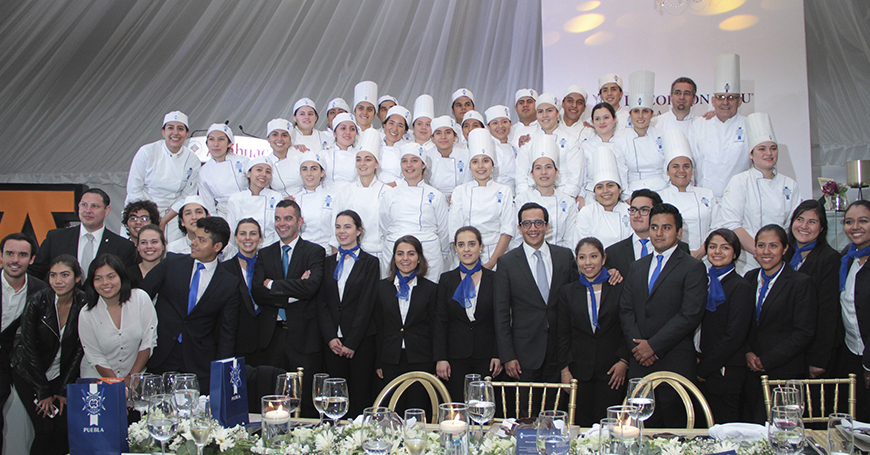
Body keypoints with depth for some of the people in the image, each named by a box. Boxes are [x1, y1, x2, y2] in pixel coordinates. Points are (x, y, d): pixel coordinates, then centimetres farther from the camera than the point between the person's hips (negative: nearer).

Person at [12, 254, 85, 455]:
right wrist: (44, 393, -10)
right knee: (45, 429, -11)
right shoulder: (37, 302, -16)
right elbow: (30, 348, -11)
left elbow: (79, 349, -5)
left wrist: (63, 390, -6)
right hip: (30, 376, -2)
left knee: (65, 429, -9)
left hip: (62, 376, 2)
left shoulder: (84, 304, -11)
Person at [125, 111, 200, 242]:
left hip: (171, 218, 1)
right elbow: (133, 190, -4)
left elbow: (187, 197, 1)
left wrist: (163, 221, -7)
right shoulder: (147, 152, -7)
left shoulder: (193, 161, -2)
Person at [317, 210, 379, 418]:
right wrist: (330, 337, -6)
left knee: (361, 395, -1)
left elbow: (366, 305, -6)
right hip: (333, 342, 3)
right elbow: (321, 303, 7)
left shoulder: (370, 263, 2)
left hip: (361, 340, -3)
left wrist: (351, 342, -11)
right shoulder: (328, 263, 13)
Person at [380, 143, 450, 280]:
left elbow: (443, 231, 12)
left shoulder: (436, 196, 5)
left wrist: (442, 256, 16)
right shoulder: (389, 195, 8)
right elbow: (383, 230, 15)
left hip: (429, 255, -1)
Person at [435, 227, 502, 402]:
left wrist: (499, 355, -4)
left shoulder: (494, 279, 4)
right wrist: (440, 358, -5)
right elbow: (440, 322, 2)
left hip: (486, 356, 0)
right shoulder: (447, 279, 6)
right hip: (455, 357, 0)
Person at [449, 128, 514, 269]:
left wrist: (491, 263, -10)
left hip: (496, 254, 0)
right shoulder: (460, 191, 7)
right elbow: (455, 228, 1)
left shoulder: (504, 192, 4)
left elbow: (507, 231, -1)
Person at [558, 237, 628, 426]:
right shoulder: (568, 292, 8)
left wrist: (624, 361, -6)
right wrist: (565, 368, 3)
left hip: (612, 370, -1)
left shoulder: (620, 289, 3)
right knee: (581, 423, 3)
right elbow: (563, 334, 9)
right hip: (580, 371, 2)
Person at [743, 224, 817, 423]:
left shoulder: (801, 283, -7)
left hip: (784, 373, -5)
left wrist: (766, 361, -13)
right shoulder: (750, 278, 10)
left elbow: (804, 333, -11)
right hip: (751, 371, 5)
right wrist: (747, 353, -3)